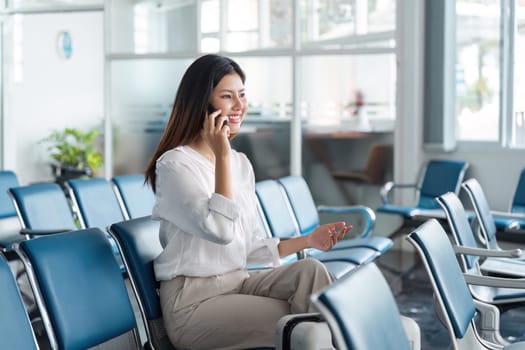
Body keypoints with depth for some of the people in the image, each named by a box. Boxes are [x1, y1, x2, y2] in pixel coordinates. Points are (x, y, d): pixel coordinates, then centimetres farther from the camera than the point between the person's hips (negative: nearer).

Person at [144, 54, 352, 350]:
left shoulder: (241, 163, 11)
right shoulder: (174, 164, -12)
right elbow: (221, 230, -25)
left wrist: (307, 240, 4)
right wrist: (222, 156, -22)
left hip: (239, 284, 7)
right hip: (193, 302, -7)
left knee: (310, 270, -21)